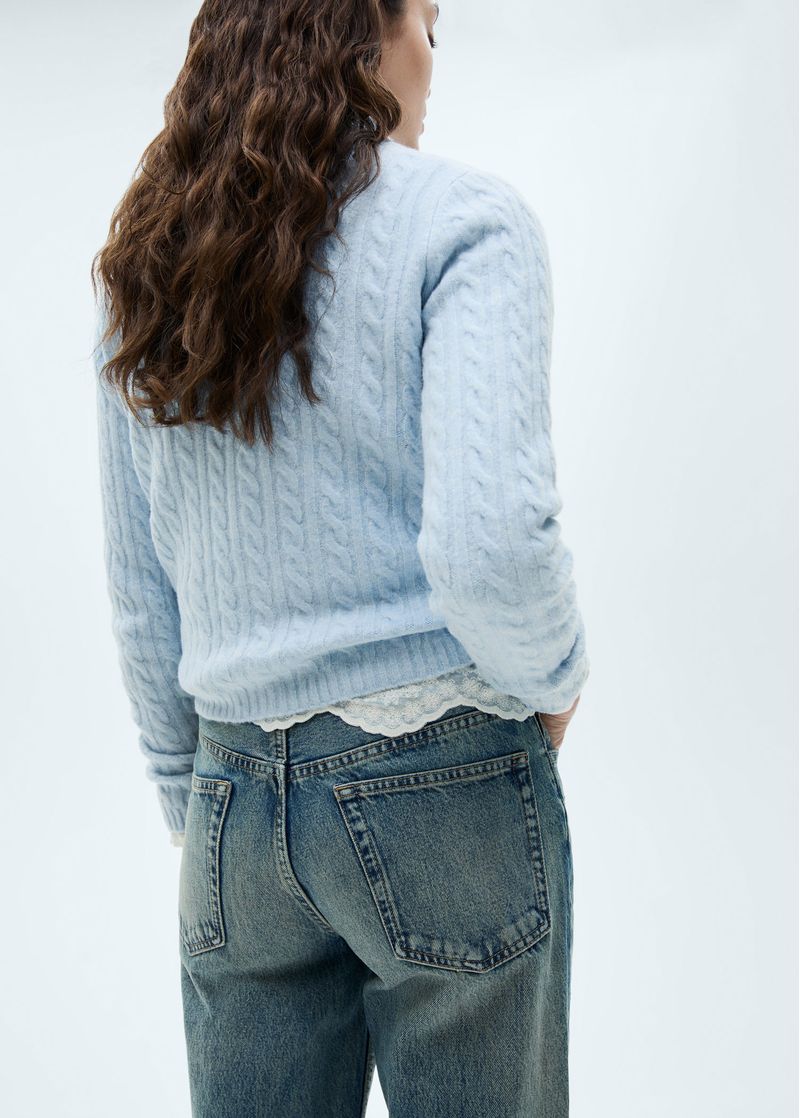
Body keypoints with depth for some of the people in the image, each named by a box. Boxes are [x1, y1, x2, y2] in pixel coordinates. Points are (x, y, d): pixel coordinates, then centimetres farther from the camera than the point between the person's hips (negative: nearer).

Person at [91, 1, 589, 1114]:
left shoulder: (145, 273, 9)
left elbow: (140, 603, 11)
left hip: (237, 790, 5)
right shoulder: (464, 220, -8)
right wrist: (553, 684, -2)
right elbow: (488, 542, -22)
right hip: (445, 776, -5)